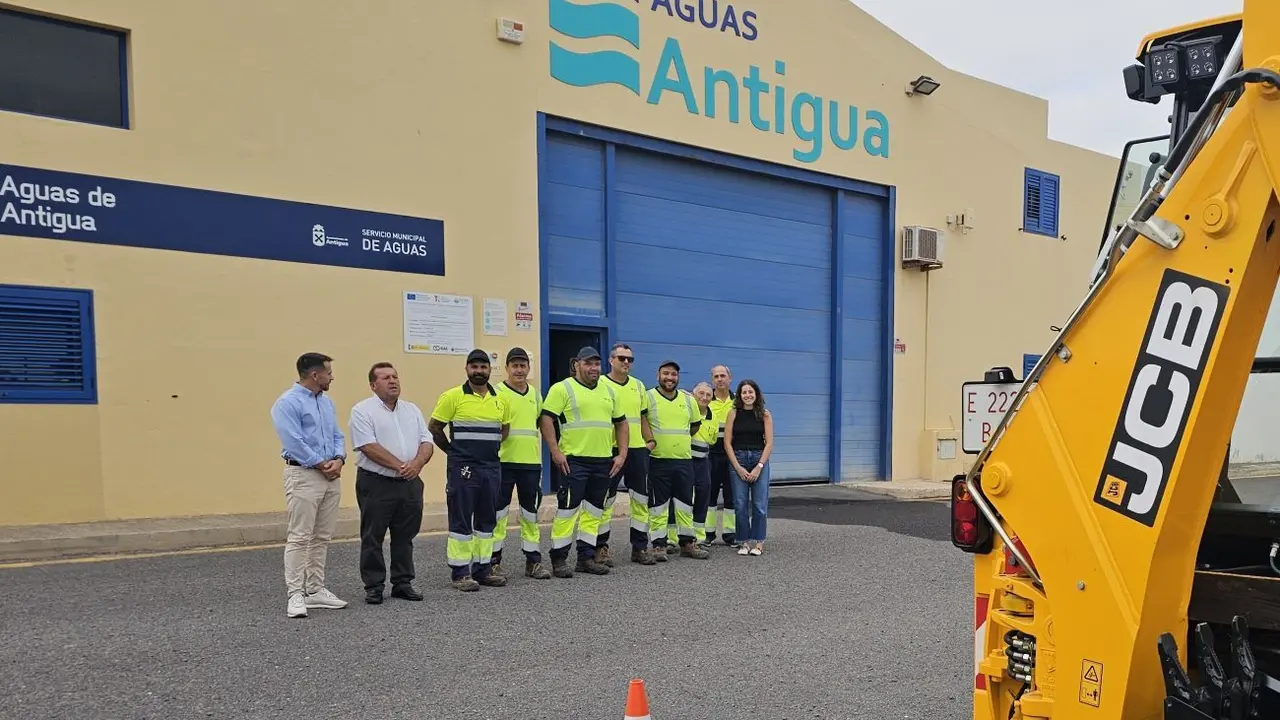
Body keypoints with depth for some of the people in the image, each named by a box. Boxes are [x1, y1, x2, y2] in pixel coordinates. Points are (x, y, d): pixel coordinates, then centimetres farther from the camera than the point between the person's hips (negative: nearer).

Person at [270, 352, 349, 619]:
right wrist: (321, 464, -12)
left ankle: (315, 590, 18)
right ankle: (296, 594, -2)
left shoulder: (327, 402, 15)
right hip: (303, 475, -8)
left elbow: (338, 436, 14)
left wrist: (338, 460, -4)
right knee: (300, 537, -7)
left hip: (331, 476, 8)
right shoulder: (288, 403, -10)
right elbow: (294, 442, -17)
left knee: (322, 537, 11)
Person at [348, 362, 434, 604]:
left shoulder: (412, 410, 13)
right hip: (376, 484, -5)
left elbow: (427, 442, 7)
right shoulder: (363, 411, -4)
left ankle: (403, 583, 21)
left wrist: (417, 463, -13)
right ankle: (373, 586, 12)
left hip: (410, 484, 5)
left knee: (405, 537, 11)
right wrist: (400, 466, -17)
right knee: (373, 538, 3)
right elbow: (369, 447, -15)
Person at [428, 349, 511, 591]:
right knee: (461, 520, -1)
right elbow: (434, 428, -1)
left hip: (491, 468, 5)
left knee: (487, 519, 11)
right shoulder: (453, 396, -6)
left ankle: (482, 569, 21)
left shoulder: (500, 399, 8)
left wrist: (490, 449, 13)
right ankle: (460, 572, 7)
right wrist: (453, 451, 3)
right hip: (462, 469, -5)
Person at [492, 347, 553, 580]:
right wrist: (491, 454, -14)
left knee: (530, 512, 11)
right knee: (498, 512, 1)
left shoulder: (535, 393, 13)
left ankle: (533, 560, 19)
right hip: (503, 462, -5)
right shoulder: (497, 392, -6)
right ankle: (494, 560, 11)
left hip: (531, 463, 5)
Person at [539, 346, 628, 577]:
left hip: (603, 461, 6)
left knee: (594, 510, 10)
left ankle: (586, 557, 20)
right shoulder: (562, 388, -3)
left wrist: (622, 454, 9)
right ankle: (558, 560, 5)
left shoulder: (609, 391, 15)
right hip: (574, 460, -6)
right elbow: (546, 419, -10)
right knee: (567, 509, -4)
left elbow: (621, 423, 19)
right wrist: (555, 452, -16)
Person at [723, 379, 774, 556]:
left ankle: (759, 542, 10)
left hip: (760, 460, 0)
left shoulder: (764, 415, 2)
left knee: (759, 504, -1)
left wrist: (759, 467, -8)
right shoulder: (733, 413, 2)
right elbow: (727, 443, 0)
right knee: (740, 504, 1)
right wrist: (738, 467, -6)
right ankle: (745, 542, 11)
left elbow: (769, 443, 0)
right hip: (738, 460, 0)